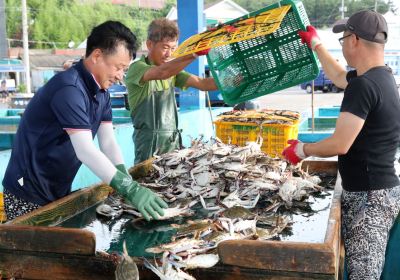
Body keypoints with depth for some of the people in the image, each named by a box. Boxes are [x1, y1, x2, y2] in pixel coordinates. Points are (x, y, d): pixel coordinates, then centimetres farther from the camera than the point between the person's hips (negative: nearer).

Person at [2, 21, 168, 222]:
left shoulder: (102, 93, 4)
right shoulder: (69, 89, -25)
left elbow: (108, 144, -2)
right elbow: (85, 150, -33)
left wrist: (129, 185, -16)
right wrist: (129, 188, -37)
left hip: (59, 191, 9)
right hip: (29, 195, -8)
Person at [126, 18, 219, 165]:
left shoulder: (172, 69, 13)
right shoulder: (136, 68, -10)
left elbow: (202, 83, 4)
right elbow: (162, 73, -31)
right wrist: (195, 53, -41)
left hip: (173, 140, 7)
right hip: (149, 143, -6)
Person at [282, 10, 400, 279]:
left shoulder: (363, 85, -21)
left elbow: (340, 145, -21)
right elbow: (339, 76, 31)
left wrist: (302, 150, -3)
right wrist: (315, 44, 41)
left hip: (369, 197, -10)